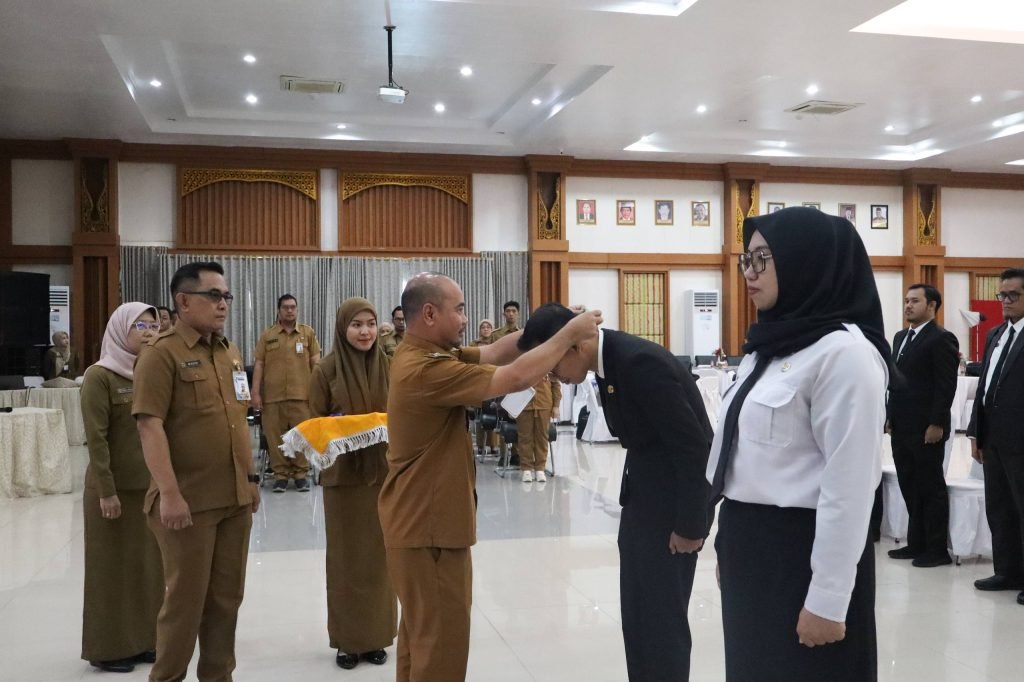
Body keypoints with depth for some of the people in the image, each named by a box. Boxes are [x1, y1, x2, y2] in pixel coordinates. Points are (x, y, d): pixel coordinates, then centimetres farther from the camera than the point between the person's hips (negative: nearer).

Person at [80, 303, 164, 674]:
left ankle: (142, 639, 23)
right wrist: (106, 490, -17)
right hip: (116, 488, -6)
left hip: (151, 486, 6)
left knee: (148, 564, 11)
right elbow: (96, 438, -14)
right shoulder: (100, 376, -11)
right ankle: (108, 647, 16)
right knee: (114, 566, 4)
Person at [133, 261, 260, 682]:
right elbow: (150, 426, -17)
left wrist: (250, 477, 17)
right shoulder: (162, 353, -10)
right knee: (186, 598, 5)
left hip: (235, 497, 7)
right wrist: (169, 493, -23)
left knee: (227, 595, 14)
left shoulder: (231, 353, 12)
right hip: (189, 500, -6)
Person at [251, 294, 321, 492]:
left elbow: (315, 362, 7)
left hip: (302, 394, -1)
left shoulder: (308, 333, 9)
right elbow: (259, 365, 7)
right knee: (275, 436, 3)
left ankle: (301, 474, 10)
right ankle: (280, 474, 12)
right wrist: (255, 393, 0)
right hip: (272, 395, 1)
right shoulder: (267, 335, 9)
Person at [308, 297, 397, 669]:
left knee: (378, 556, 9)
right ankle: (348, 639, 19)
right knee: (346, 557, 7)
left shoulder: (388, 367, 1)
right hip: (342, 473, -2)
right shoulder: (326, 370, -6)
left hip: (382, 471, 2)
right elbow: (314, 424, -1)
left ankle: (377, 636, 22)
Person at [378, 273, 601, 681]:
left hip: (422, 518, 11)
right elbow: (515, 378, -29)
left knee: (422, 632, 22)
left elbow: (491, 354, 4)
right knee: (441, 641, 1)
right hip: (428, 525, -10)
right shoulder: (426, 369, -27)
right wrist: (568, 335, -18)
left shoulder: (421, 354, 6)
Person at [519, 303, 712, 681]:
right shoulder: (609, 360, 2)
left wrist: (690, 525, -17)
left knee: (661, 612, -1)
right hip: (642, 493, 9)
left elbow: (693, 447, -23)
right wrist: (631, 498, 13)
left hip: (674, 496, -9)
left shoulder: (641, 362, -25)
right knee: (636, 610, 16)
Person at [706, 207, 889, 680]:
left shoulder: (845, 352, -17)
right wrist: (729, 542, 16)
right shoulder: (769, 343, 10)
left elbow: (849, 488, -19)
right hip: (748, 546, 8)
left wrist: (827, 600, -18)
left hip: (802, 554, -8)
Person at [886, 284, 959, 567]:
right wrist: (890, 416, 14)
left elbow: (946, 386, -15)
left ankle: (937, 549, 10)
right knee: (910, 488, 12)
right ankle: (917, 543, 21)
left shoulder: (942, 339, -10)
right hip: (901, 427, 8)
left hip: (926, 429, -8)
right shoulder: (900, 337, 16)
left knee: (931, 488, 1)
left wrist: (936, 424, -19)